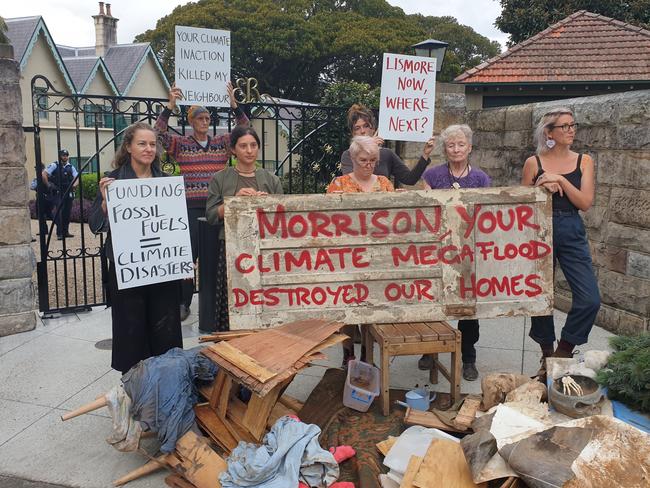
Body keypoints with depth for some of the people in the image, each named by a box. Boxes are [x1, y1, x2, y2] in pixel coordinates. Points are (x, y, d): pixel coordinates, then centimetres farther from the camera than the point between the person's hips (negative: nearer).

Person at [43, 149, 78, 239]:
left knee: (67, 212, 8)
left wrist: (74, 185, -6)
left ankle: (65, 231, 18)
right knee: (59, 212, -10)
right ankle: (59, 233, -8)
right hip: (57, 192, -5)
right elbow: (44, 174, -7)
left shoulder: (70, 167, 13)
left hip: (68, 193, 5)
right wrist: (48, 185, -9)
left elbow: (77, 177, 12)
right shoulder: (54, 165, -1)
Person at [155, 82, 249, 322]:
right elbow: (159, 133, -9)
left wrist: (234, 104, -11)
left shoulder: (222, 142, 10)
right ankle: (183, 303, 7)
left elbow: (245, 129, 1)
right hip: (191, 207, -2)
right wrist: (170, 106, -18)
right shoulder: (181, 144, 5)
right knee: (188, 254, -2)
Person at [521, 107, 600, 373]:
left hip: (572, 233, 1)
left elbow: (585, 203, -4)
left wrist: (559, 180, -13)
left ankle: (563, 351, 12)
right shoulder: (533, 163, 2)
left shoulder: (583, 161, 6)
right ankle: (547, 355, 25)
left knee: (590, 299, -9)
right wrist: (542, 187, -10)